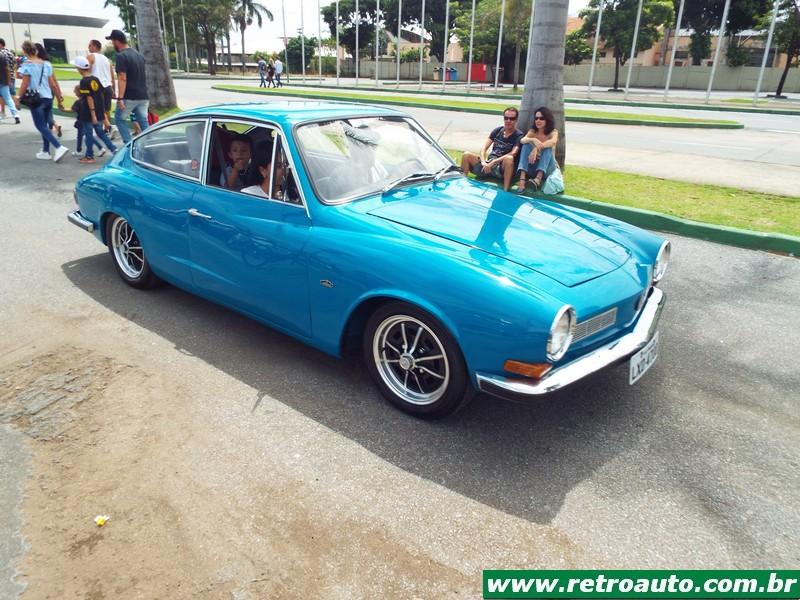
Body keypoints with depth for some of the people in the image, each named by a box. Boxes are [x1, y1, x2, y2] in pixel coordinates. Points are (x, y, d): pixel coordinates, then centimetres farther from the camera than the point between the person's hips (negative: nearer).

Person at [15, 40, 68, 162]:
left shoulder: (27, 65, -9)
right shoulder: (46, 64, 7)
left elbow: (25, 84, -11)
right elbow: (53, 84, 7)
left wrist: (19, 97, 1)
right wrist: (60, 100, 14)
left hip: (36, 99, -6)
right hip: (48, 98, 6)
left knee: (40, 126, -2)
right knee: (44, 125, 16)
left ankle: (59, 147, -18)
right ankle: (45, 152, 18)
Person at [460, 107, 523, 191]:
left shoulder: (518, 136, -1)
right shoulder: (497, 130, 13)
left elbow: (513, 153, -18)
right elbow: (484, 148, 6)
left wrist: (493, 162, -25)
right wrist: (483, 162, -14)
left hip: (502, 168, -5)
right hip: (488, 164, 5)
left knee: (509, 158, -38)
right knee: (467, 155, -13)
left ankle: (505, 191, -38)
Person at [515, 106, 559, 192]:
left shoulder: (553, 132, -3)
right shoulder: (532, 131, 5)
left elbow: (553, 141, -28)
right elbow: (522, 140, -17)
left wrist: (536, 148, -43)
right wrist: (533, 140, -39)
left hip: (547, 167, -2)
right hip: (532, 166, 2)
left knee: (548, 148, -28)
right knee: (527, 145, -21)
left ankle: (538, 179, -50)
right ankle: (522, 179, -39)